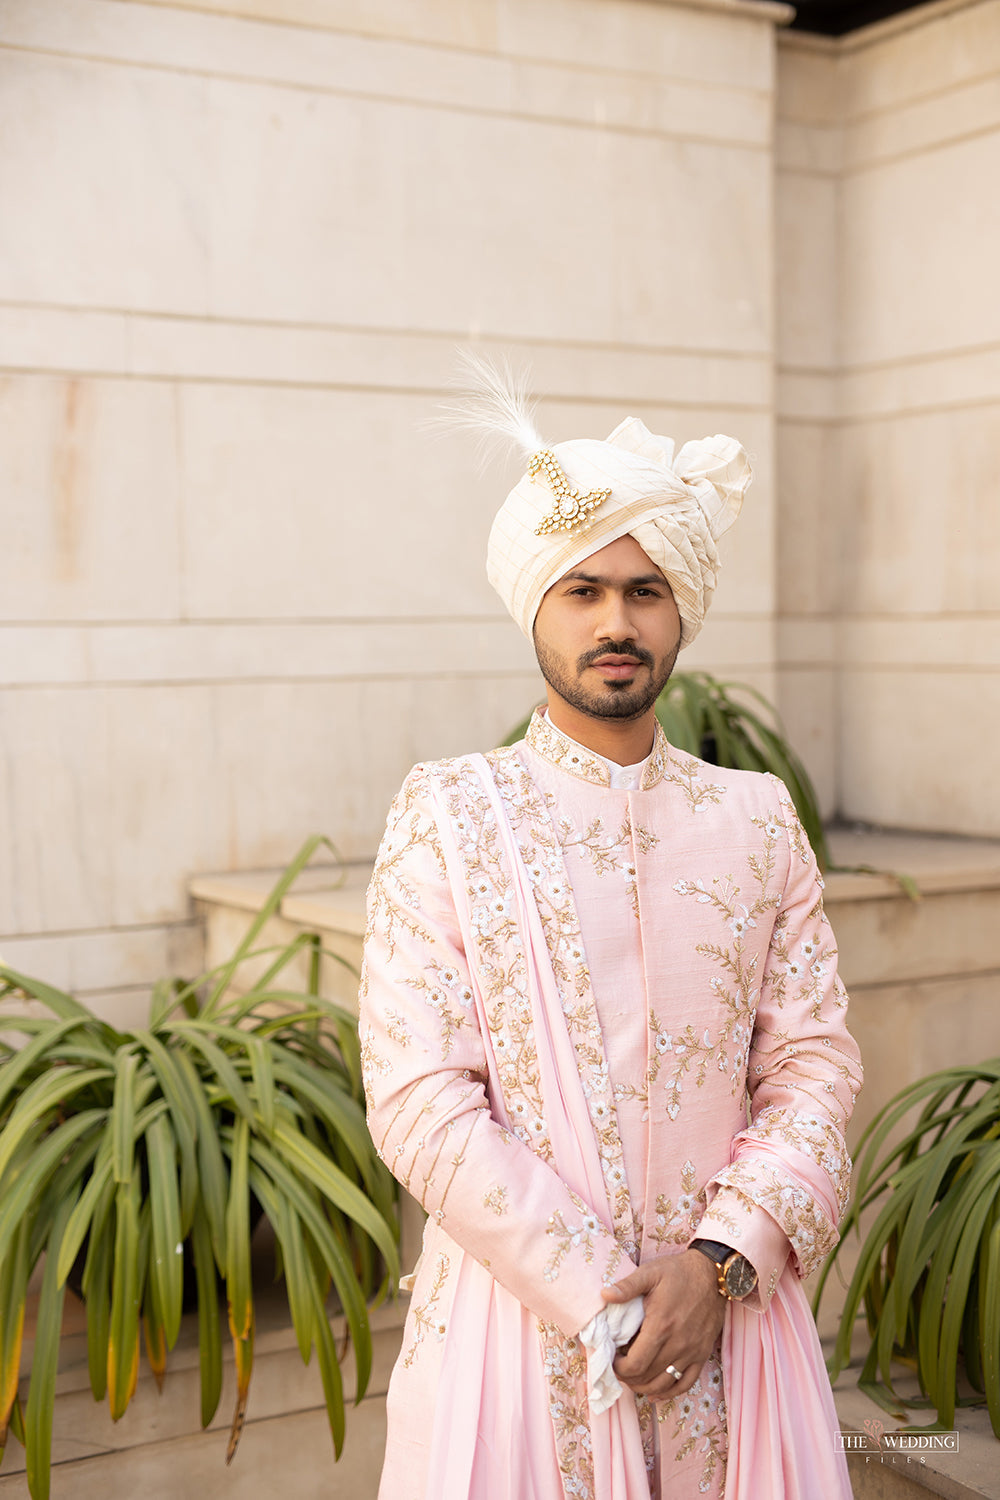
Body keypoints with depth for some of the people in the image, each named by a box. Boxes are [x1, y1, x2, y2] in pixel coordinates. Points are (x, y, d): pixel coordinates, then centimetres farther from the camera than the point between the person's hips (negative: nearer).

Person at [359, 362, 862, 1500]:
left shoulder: (757, 819, 4)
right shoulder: (447, 816, -5)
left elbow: (814, 1063, 0)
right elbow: (419, 1100, -11)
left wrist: (720, 1263, -14)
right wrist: (599, 1303, -15)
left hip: (726, 1312, 2)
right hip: (516, 1312, -2)